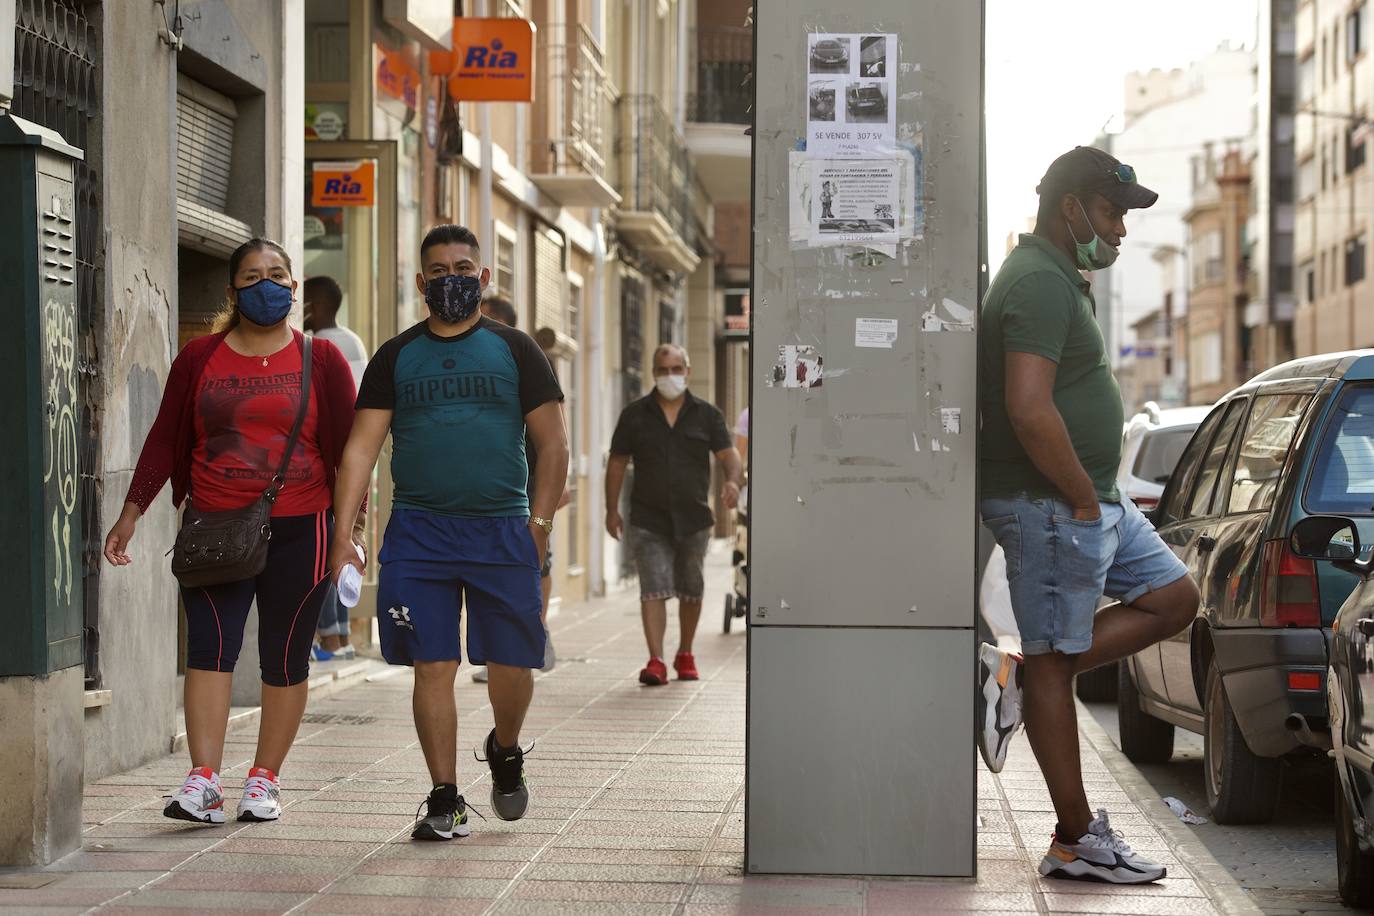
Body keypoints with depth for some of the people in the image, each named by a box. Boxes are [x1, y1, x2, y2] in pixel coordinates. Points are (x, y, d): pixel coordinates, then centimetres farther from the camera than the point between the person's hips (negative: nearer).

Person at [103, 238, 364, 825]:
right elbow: (164, 439, 8)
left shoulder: (322, 359, 6)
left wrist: (351, 524, -3)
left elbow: (347, 445, 5)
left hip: (297, 532, 0)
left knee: (285, 657, 2)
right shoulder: (198, 359, 8)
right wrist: (131, 512, 1)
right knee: (209, 646, -11)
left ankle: (264, 780, 12)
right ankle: (203, 783, -14)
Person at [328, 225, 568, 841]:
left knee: (511, 666, 1)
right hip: (418, 531, 1)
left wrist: (539, 523, -6)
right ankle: (445, 801, 7)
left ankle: (505, 752, 31)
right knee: (432, 668, -2)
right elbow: (361, 447, 6)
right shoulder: (396, 357, 10)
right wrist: (341, 534, -4)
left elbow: (552, 444, 6)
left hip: (502, 531, -1)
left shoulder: (514, 350, 8)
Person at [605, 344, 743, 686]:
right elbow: (617, 463, 8)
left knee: (691, 591, 12)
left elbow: (729, 454, -1)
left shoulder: (707, 414, 4)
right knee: (653, 590, -12)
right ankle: (656, 662, -16)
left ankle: (685, 655, 30)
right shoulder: (635, 415, 4)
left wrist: (733, 480, -23)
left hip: (694, 519, 1)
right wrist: (612, 509, 4)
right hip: (649, 520, -1)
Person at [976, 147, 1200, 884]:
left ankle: (1019, 677, 7)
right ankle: (1076, 839, 2)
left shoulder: (1060, 281, 17)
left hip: (1092, 501, 10)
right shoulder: (1039, 284, -17)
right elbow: (1029, 409, -27)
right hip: (1049, 504, -10)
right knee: (1055, 665, -3)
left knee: (1173, 599, 14)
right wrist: (1082, 497, -19)